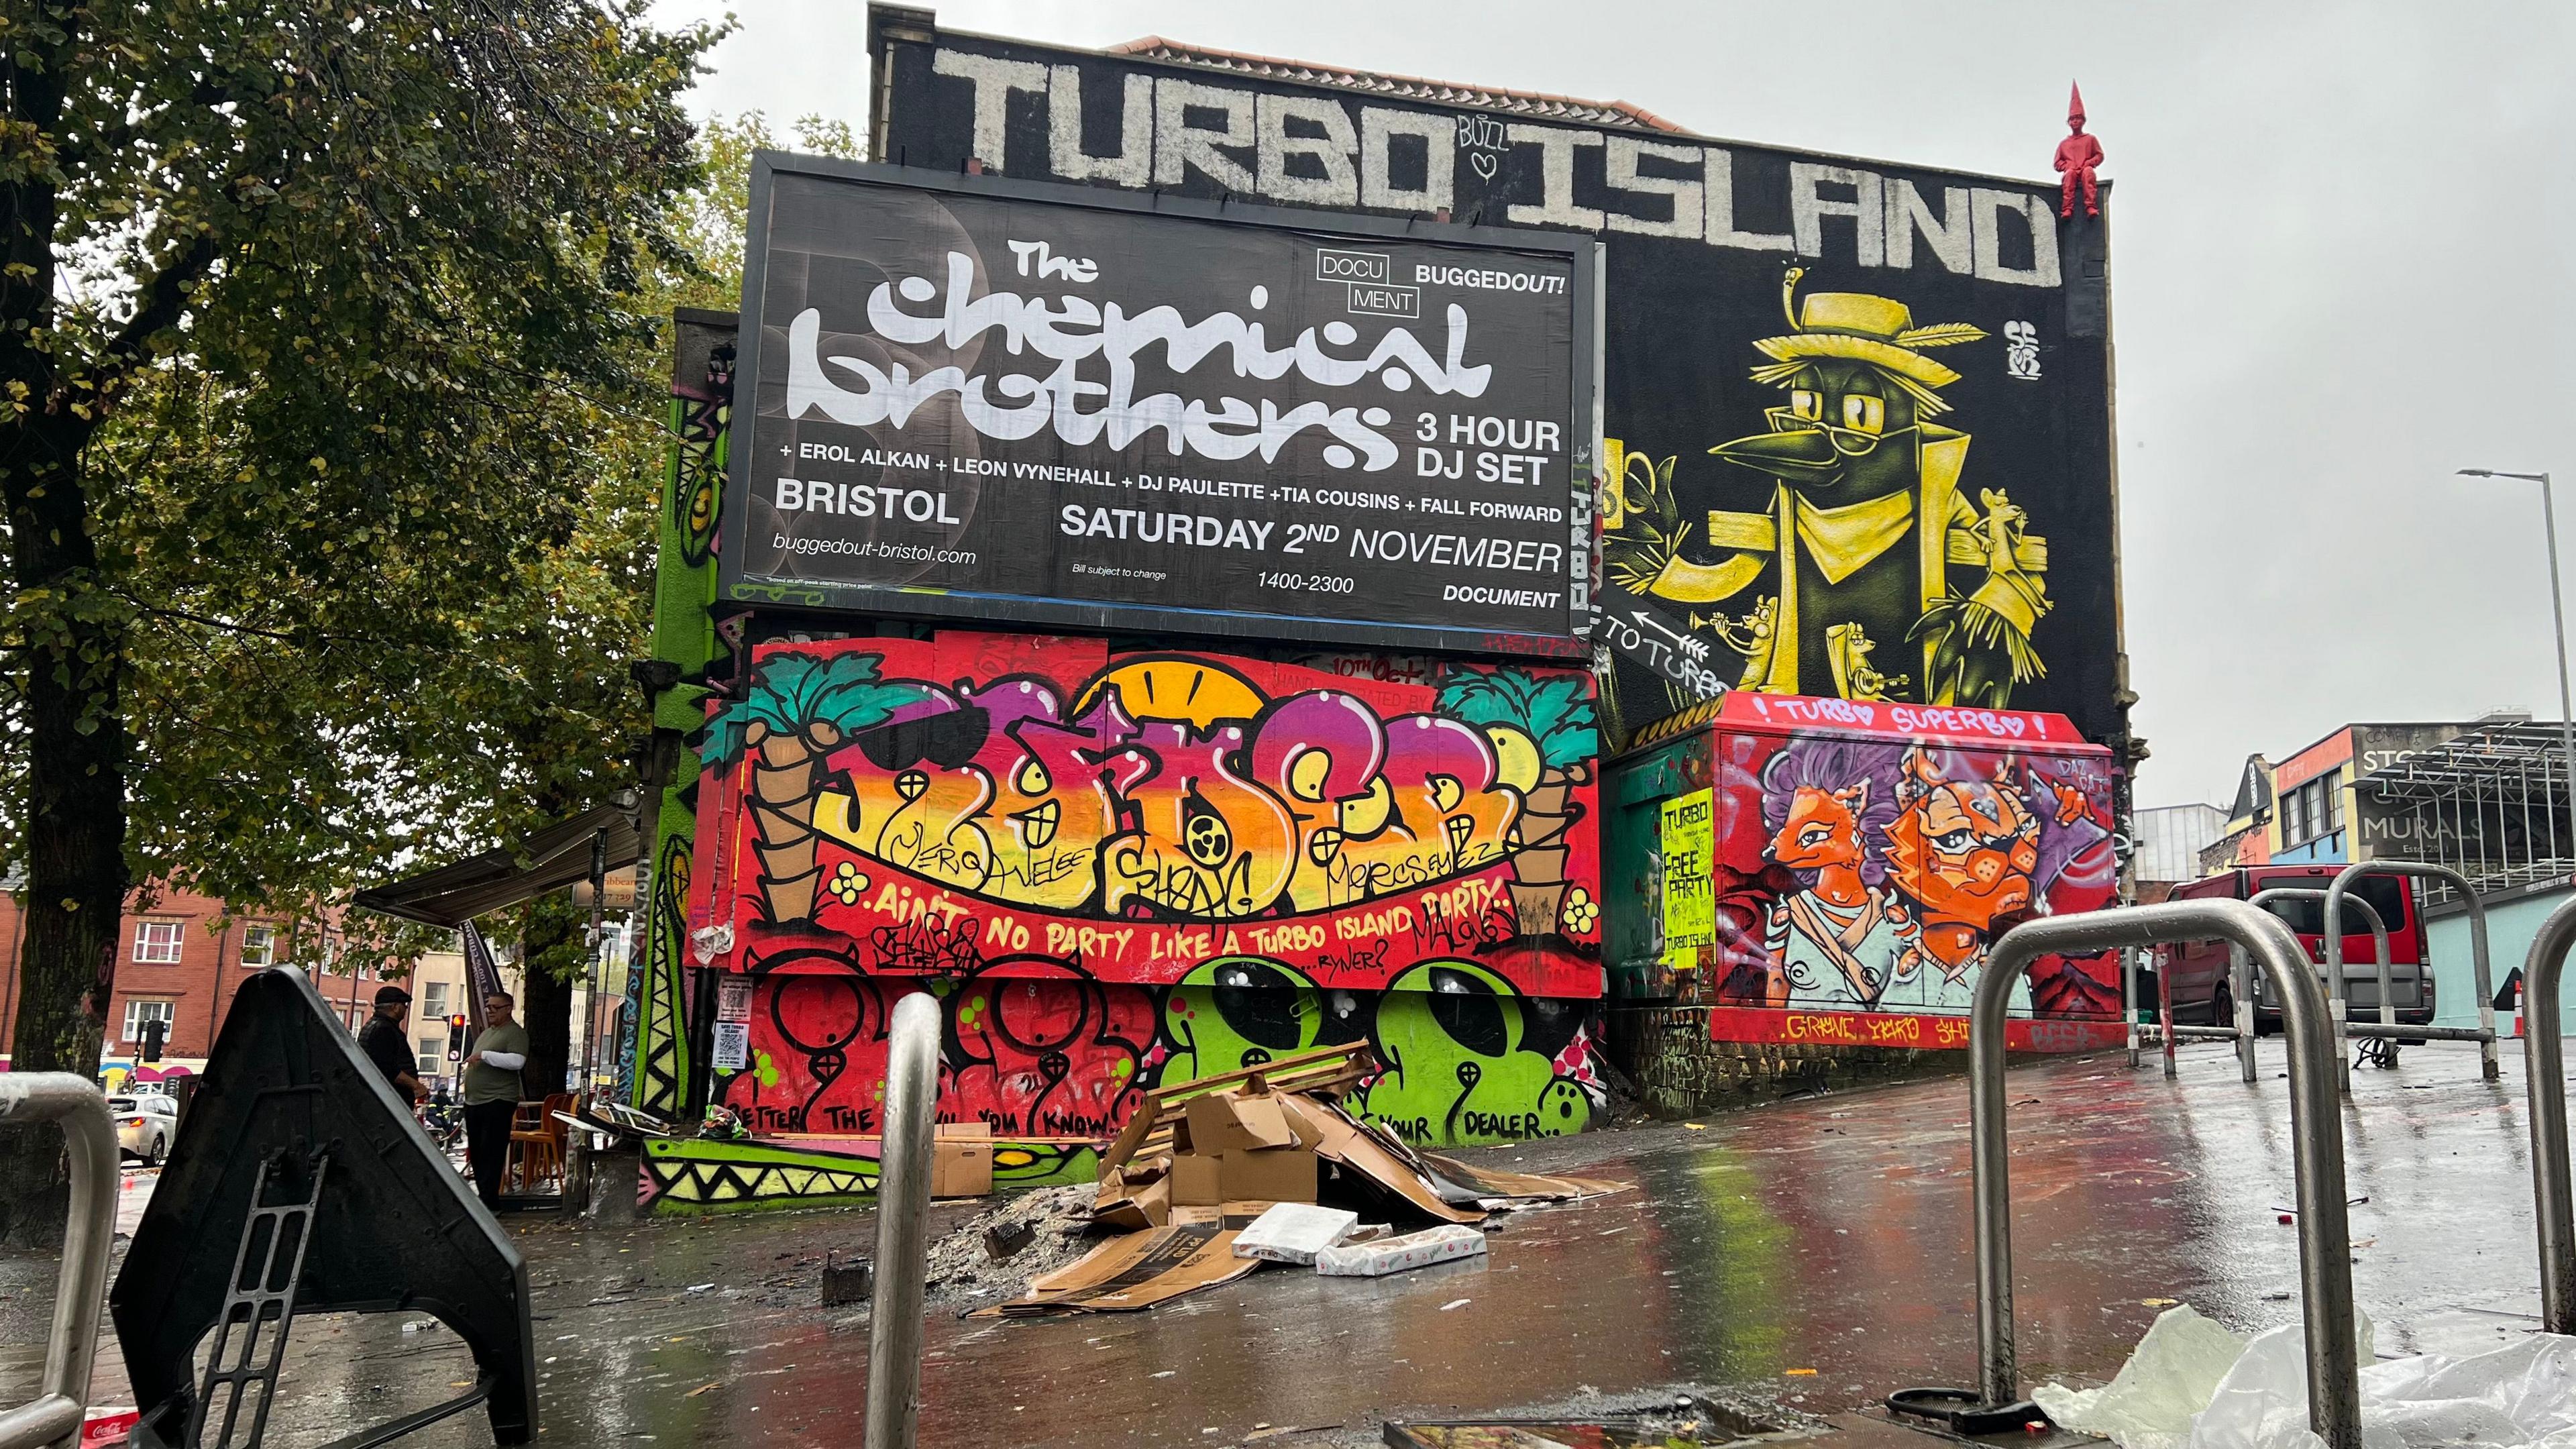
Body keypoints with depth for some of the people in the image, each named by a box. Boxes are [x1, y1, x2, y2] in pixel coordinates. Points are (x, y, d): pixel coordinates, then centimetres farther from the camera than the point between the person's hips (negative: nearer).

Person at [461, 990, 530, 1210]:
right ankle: (483, 1196, 18)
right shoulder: (486, 1033, 21)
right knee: (476, 1152, 11)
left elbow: (517, 1061, -23)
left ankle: (489, 1202, -8)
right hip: (474, 1102, 9)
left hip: (497, 1102, -9)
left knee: (492, 1153, -9)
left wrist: (484, 1055, -21)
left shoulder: (515, 1033, -7)